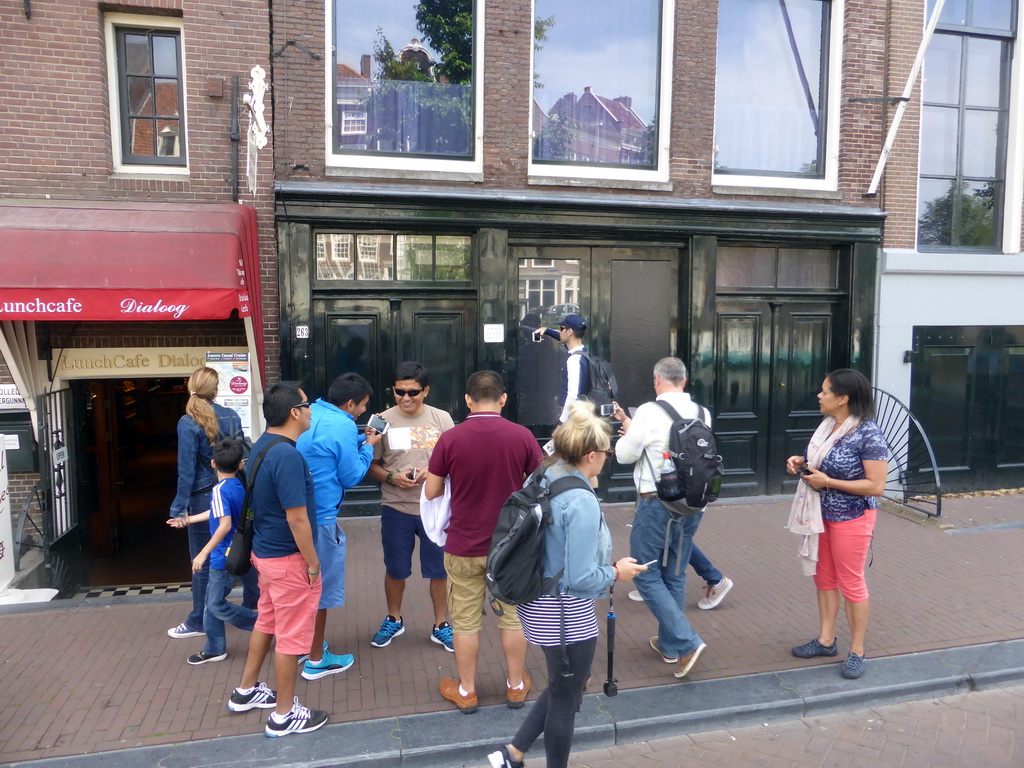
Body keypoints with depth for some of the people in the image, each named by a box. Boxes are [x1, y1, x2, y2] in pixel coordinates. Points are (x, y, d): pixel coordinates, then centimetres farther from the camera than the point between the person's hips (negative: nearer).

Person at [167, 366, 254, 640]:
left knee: (202, 563, 6)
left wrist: (180, 508, -11)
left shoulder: (188, 423, -14)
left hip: (204, 498, -4)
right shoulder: (232, 416, 0)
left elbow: (187, 470, -16)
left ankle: (198, 622, 17)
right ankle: (253, 605, 29)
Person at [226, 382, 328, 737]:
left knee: (266, 622, 25)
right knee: (291, 635, 5)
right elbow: (296, 518, -26)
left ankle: (246, 691, 40)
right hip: (289, 559, -10)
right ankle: (283, 716, 19)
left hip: (265, 551, 10)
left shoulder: (261, 446, 4)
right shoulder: (287, 455, -27)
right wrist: (313, 562, -15)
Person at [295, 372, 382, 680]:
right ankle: (316, 661, 18)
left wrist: (359, 440, 14)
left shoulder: (311, 414, 7)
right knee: (321, 586, 6)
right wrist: (368, 446, 2)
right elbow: (351, 476, -11)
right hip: (321, 517, -9)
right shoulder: (342, 426, -18)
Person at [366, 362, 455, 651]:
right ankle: (393, 620, 39)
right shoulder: (383, 421, -3)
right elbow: (371, 465, 3)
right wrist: (391, 478, -16)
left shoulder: (442, 419, -3)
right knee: (395, 569, 16)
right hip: (396, 508, 1)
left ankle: (441, 625, 28)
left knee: (439, 569, 9)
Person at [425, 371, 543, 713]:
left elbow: (431, 491, -5)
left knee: (465, 621, 13)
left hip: (464, 546, -1)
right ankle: (516, 686, 31)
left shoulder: (450, 439, -13)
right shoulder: (522, 436, -11)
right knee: (514, 616, 17)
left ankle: (466, 691, 28)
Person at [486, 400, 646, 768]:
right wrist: (616, 573, -6)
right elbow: (580, 578, -24)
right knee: (566, 698, 15)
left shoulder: (541, 481, -1)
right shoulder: (582, 501, -26)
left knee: (563, 687, 27)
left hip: (538, 602, 8)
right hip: (567, 613, -8)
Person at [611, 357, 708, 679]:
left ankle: (686, 642, -4)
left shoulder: (649, 412, -15)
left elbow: (625, 454, -6)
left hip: (656, 504, -6)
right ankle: (668, 644, 29)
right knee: (674, 574, 18)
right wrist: (631, 426, 21)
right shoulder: (701, 413, 3)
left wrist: (626, 434, 16)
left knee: (647, 574, 5)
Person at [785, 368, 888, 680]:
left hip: (852, 518, -7)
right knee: (824, 578, 16)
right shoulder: (826, 426, 2)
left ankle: (857, 652, 21)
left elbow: (876, 486, -23)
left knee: (851, 583, 5)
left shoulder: (868, 434, -21)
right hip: (821, 514, 8)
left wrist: (827, 482, -23)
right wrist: (802, 462, -3)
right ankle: (826, 640, 31)